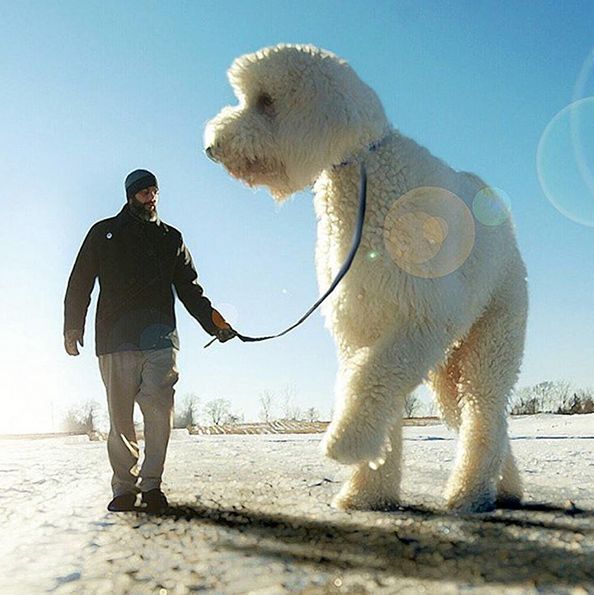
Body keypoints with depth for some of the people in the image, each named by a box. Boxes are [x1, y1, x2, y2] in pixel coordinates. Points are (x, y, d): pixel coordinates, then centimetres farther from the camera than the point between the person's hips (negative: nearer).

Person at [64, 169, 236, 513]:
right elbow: (80, 282, 14)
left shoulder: (171, 238, 21)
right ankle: (124, 487, 9)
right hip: (115, 339, 0)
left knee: (159, 410, -12)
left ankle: (151, 484, -2)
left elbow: (189, 289, 17)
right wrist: (73, 328, 4)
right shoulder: (104, 233, 17)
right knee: (120, 417, -1)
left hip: (160, 338, 1)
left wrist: (213, 321, 3)